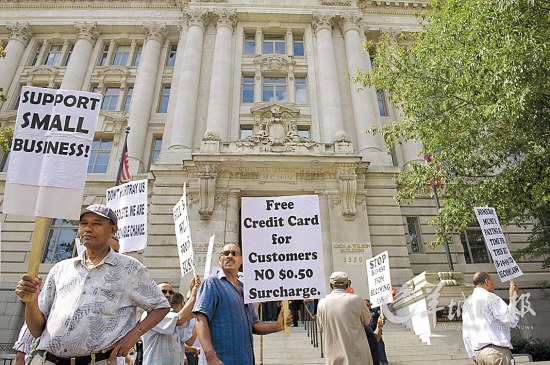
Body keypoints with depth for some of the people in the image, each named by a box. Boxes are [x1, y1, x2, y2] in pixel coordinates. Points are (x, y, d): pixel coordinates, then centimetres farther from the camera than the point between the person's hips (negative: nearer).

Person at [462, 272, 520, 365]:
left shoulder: (467, 302, 15)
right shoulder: (490, 297, -6)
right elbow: (511, 321, -12)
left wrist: (474, 356, 19)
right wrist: (513, 298, -3)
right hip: (496, 350, -7)